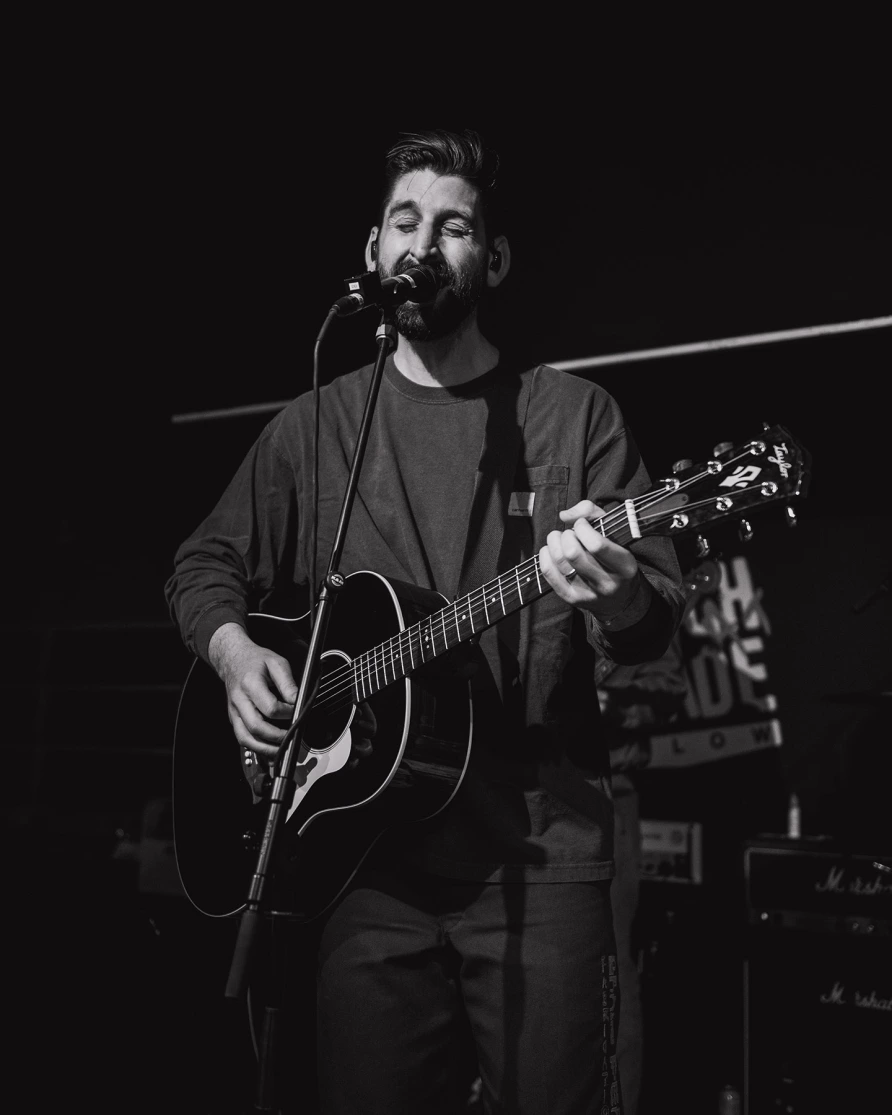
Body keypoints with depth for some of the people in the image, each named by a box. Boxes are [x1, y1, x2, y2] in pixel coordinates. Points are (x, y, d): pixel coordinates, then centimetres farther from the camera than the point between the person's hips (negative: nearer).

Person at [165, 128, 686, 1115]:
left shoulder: (572, 414, 4)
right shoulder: (314, 425, 11)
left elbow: (659, 620, 1)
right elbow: (205, 565, 18)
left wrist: (618, 597, -23)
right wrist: (234, 650, -3)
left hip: (538, 847, -2)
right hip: (366, 847, 2)